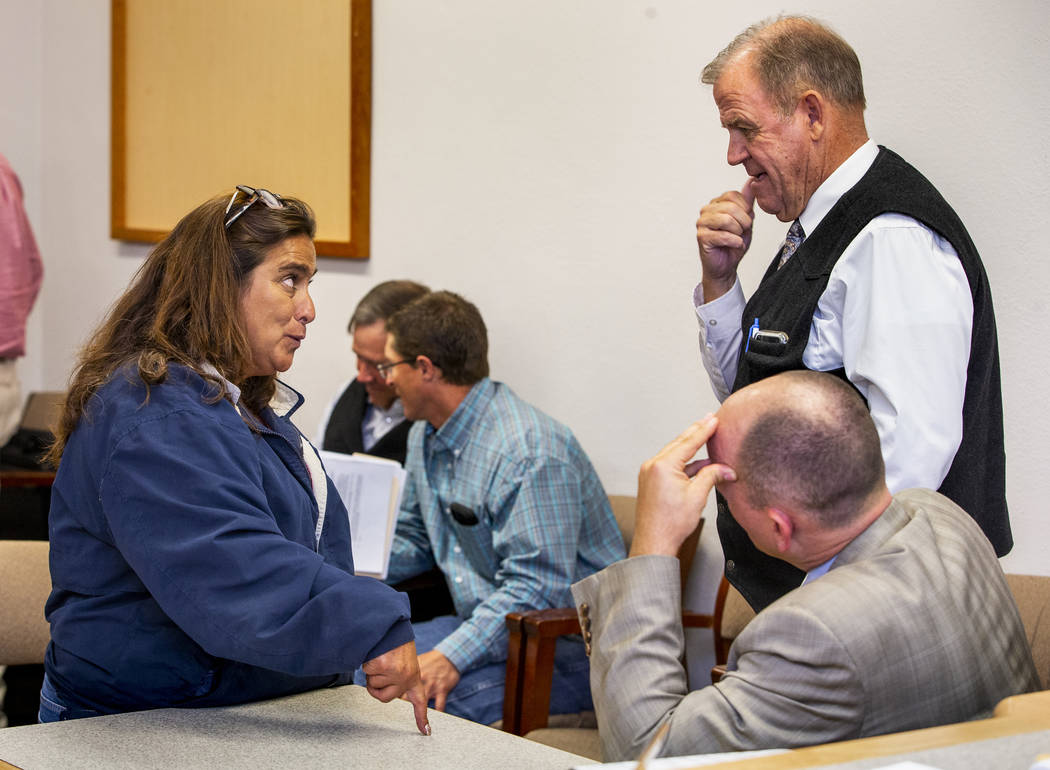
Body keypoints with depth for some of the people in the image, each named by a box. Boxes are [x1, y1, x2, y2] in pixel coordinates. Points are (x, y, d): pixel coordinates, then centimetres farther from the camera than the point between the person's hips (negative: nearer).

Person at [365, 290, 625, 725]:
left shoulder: (530, 452, -22)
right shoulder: (426, 436, 11)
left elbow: (535, 591, -27)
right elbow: (413, 541, 23)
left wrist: (451, 657, -34)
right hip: (483, 624, 9)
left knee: (443, 701, -31)